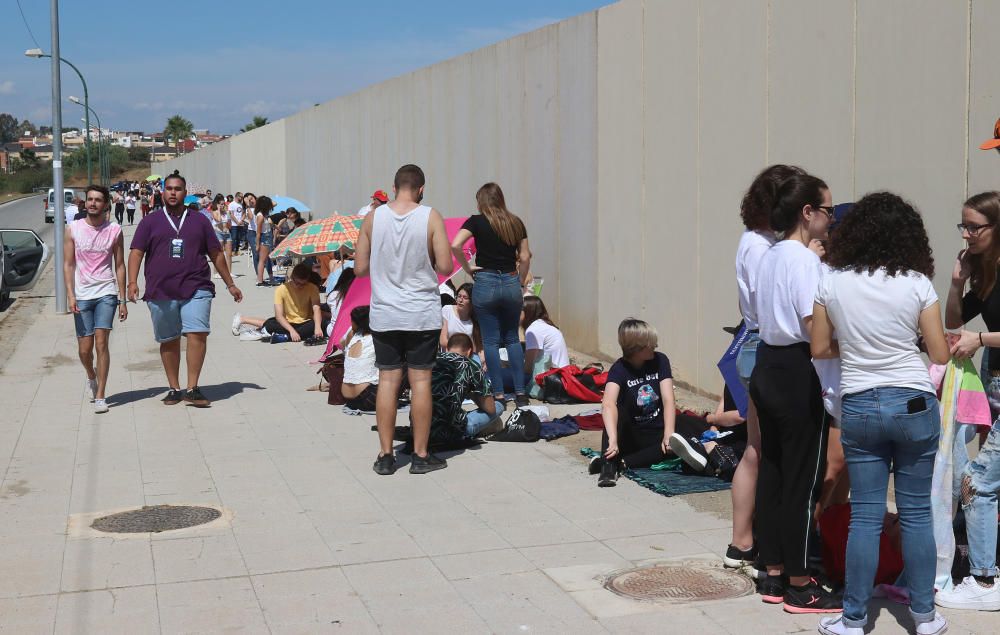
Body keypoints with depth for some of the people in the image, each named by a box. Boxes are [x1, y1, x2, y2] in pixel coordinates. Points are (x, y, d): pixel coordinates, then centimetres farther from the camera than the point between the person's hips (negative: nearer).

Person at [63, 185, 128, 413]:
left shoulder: (114, 231, 2)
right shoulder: (73, 229, 2)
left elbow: (120, 266, 6)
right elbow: (68, 264, 3)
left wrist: (122, 300, 3)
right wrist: (70, 295, -8)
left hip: (106, 294, -1)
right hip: (81, 295, 1)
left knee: (101, 343, -10)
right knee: (85, 348, 5)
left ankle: (100, 395, -5)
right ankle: (92, 377, 37)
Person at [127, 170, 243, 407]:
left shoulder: (199, 221, 13)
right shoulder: (150, 222, 11)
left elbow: (216, 254, 18)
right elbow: (136, 253, 4)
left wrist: (230, 284, 19)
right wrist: (133, 283, -10)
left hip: (196, 289, -1)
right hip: (161, 291, 1)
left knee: (197, 334, -16)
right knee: (169, 341, 8)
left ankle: (192, 388, -13)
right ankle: (174, 389, 20)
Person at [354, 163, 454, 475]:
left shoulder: (373, 218, -2)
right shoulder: (431, 217, -8)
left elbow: (360, 268, 0)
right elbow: (445, 266, -11)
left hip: (384, 315, 2)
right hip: (423, 315, -2)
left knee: (387, 381, 7)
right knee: (420, 380, 5)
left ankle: (385, 455, 12)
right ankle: (420, 455, 12)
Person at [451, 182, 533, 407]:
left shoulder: (476, 221, -4)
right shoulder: (516, 223, 7)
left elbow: (455, 246, -17)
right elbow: (525, 257, 8)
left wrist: (468, 268, -5)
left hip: (486, 282, -3)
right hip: (511, 283, 3)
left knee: (491, 340, 5)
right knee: (512, 338, 14)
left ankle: (498, 394, 6)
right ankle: (520, 393, 9)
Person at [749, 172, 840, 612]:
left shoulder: (770, 255, 12)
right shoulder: (804, 259, -16)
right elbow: (815, 327, -22)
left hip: (767, 366, 9)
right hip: (798, 374, -9)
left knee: (771, 472, 13)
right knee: (802, 480, -1)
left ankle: (774, 575, 22)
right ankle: (800, 587, 8)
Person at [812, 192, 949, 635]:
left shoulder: (832, 283, -2)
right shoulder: (917, 284, -6)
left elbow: (820, 349, 4)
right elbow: (940, 354, -2)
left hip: (858, 407, 1)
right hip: (914, 404, -1)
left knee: (865, 515, 7)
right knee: (916, 513, 10)